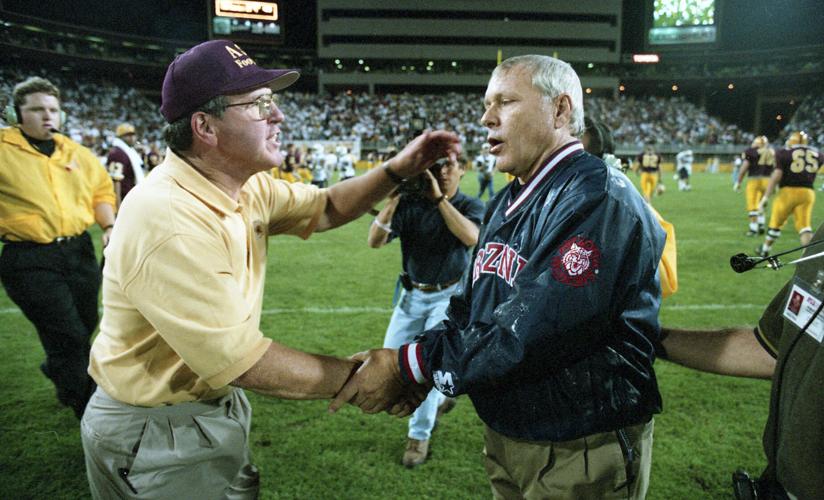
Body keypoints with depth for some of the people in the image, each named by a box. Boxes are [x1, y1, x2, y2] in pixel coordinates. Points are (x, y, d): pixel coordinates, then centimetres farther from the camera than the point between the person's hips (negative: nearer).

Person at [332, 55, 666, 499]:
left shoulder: (600, 201, -21)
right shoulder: (506, 204, 9)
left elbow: (525, 333, -28)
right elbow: (468, 308, 9)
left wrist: (406, 364, -21)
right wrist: (419, 377, -8)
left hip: (582, 458, -7)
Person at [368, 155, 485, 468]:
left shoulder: (470, 206, -7)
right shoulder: (409, 203, -5)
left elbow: (472, 237, -30)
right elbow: (375, 241, -14)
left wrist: (440, 198, -31)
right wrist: (392, 201, -27)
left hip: (449, 295, -3)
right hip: (413, 294, 3)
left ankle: (419, 436, 13)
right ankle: (438, 399, 33)